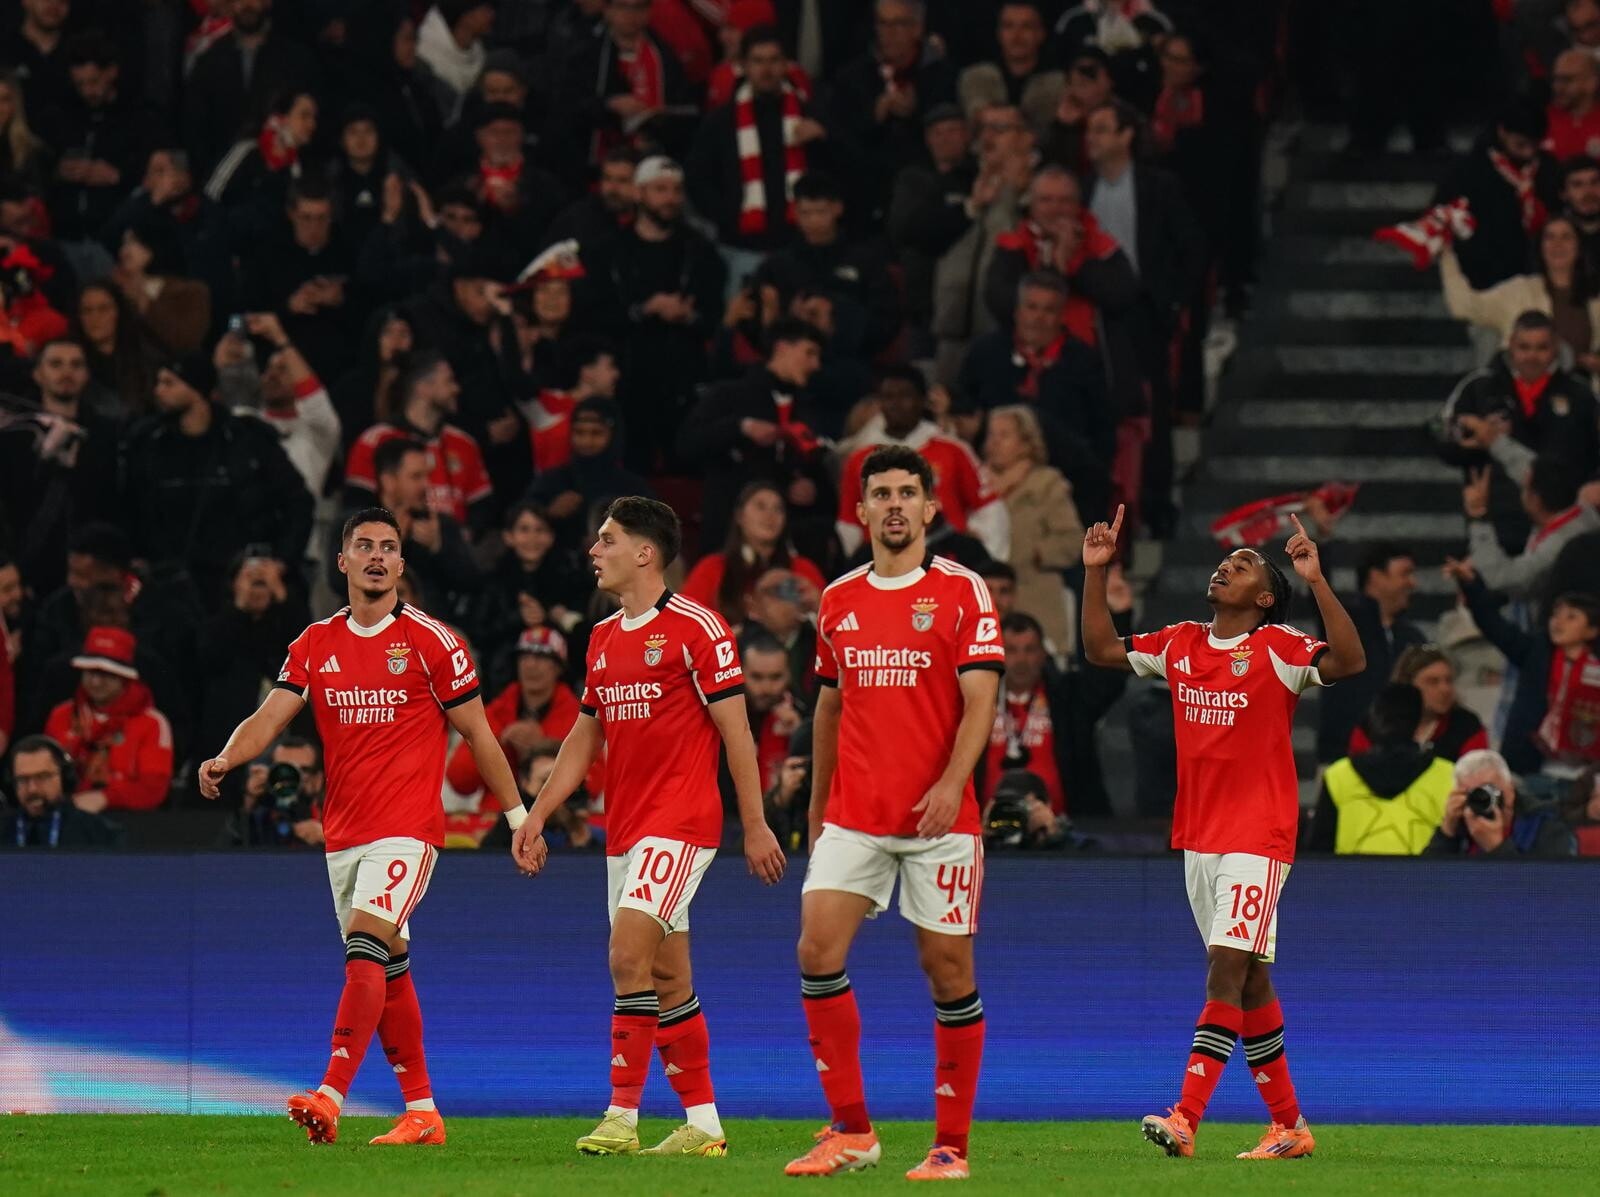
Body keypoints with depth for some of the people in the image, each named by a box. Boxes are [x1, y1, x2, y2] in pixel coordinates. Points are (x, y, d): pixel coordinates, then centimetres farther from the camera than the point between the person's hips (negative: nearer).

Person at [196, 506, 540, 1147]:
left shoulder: (431, 641, -4)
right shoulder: (315, 644, 8)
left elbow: (478, 733, 1)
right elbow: (270, 716, 0)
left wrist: (519, 817, 4)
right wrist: (225, 759, -21)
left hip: (407, 829, -6)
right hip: (342, 831, 6)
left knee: (365, 951, -21)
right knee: (389, 972, 10)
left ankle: (330, 1098, -29)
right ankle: (421, 1112, 18)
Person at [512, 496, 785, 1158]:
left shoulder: (695, 627, -9)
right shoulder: (603, 638, 14)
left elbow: (735, 729, -9)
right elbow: (584, 736, 21)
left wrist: (755, 825, -10)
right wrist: (535, 816, 15)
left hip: (681, 823, -8)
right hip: (625, 828, 8)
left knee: (629, 954, -18)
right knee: (666, 978, 9)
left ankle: (622, 1117, -17)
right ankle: (702, 1123, 14)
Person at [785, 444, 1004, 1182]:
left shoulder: (961, 591, -2)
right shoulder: (838, 601, 12)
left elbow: (980, 700, -9)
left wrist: (952, 782, -23)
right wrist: (816, 807, 21)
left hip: (939, 817, -4)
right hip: (853, 816, 4)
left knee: (947, 967, -1)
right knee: (817, 950, -10)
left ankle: (952, 1143, 8)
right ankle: (851, 1130, -2)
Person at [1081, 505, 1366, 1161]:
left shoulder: (1277, 647, -7)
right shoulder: (1181, 645, 11)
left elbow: (1349, 662, -22)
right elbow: (1101, 649, 21)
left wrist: (1316, 581, -28)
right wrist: (1095, 572, 12)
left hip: (1257, 836, -7)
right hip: (1197, 836, 7)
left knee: (1228, 969, -15)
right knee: (1247, 982, 11)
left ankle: (1185, 1119, -25)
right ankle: (1289, 1125, 18)